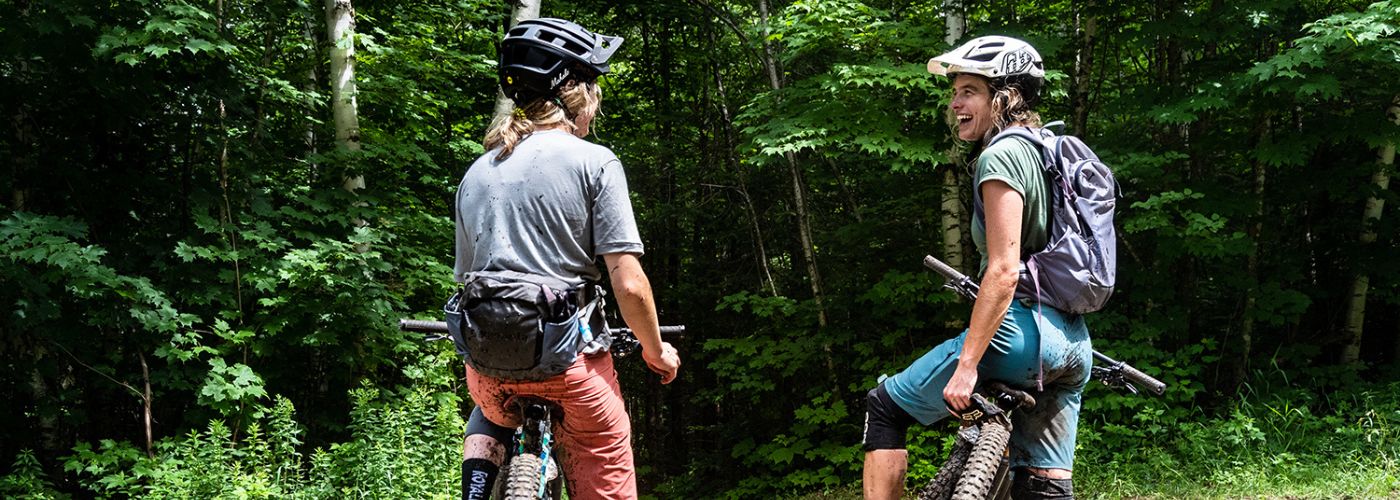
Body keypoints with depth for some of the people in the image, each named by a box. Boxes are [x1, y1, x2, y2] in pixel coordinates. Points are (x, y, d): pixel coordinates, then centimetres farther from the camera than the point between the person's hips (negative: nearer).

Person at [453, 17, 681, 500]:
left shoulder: (475, 174, 11)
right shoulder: (593, 162, -4)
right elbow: (629, 284, -9)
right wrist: (655, 351, 7)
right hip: (572, 362, -5)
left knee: (491, 415, 37)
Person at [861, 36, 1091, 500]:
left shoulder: (1001, 156, -9)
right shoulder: (1045, 154, 19)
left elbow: (1003, 272, -18)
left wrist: (967, 365, -18)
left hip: (1021, 330, -9)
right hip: (1073, 343, 9)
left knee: (885, 405, 6)